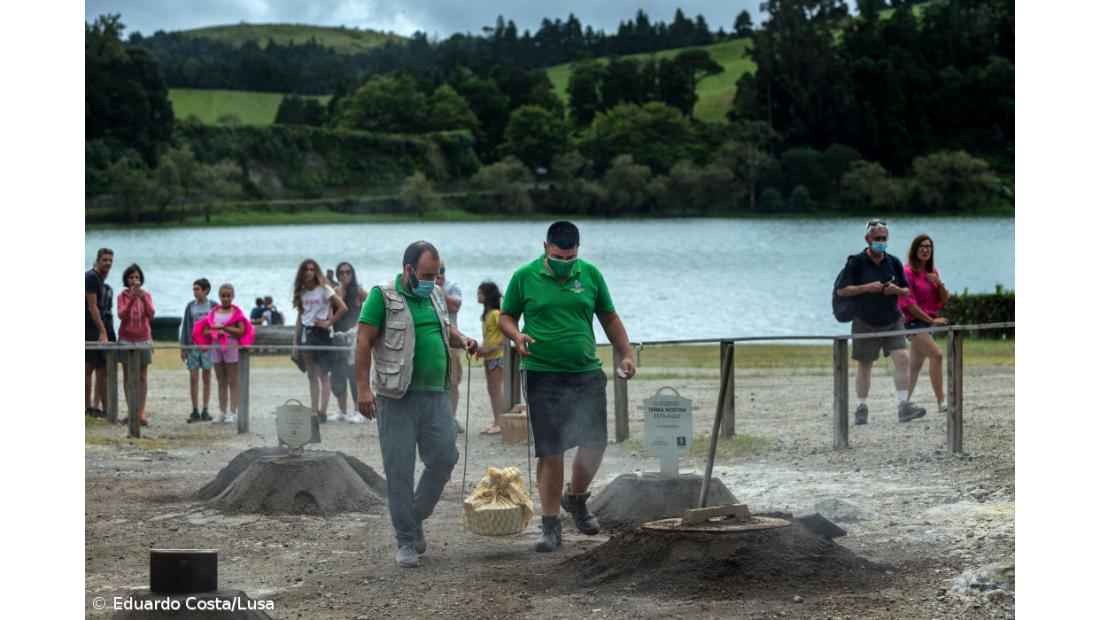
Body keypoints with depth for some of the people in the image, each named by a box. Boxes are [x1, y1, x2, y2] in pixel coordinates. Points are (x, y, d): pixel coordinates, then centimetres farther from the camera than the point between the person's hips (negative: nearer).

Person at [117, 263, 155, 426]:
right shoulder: (122, 296, 0)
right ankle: (131, 411, 6)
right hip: (126, 340, 0)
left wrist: (143, 297, -25)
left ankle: (141, 412, -2)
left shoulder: (146, 295, 2)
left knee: (142, 377, -1)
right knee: (128, 376, 2)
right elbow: (122, 315, -14)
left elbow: (151, 314, -12)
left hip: (143, 340, 0)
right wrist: (132, 298, -26)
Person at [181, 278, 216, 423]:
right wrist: (183, 347, 4)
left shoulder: (213, 306, 1)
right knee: (193, 378, -1)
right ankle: (195, 412, 3)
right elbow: (185, 326, 8)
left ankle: (205, 411, 8)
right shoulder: (190, 306, 6)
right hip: (192, 346, 1)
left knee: (206, 378, 3)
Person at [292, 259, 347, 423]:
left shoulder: (324, 289, -7)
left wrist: (328, 323, -11)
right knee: (311, 376, 8)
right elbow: (300, 318, 13)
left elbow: (343, 308, -14)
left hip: (321, 333, -6)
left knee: (322, 375, -5)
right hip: (306, 334, 6)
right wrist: (295, 342, 10)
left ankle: (323, 412, -5)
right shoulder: (301, 292, 10)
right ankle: (313, 411, 11)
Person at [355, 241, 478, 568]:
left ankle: (414, 519, 23)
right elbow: (364, 342, -10)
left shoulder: (435, 295, 14)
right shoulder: (383, 295, -6)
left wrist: (462, 339, 6)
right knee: (399, 470, -2)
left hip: (435, 394, 6)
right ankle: (406, 542, 4)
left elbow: (446, 327, 29)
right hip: (397, 397, -6)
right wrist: (364, 388, -18)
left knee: (443, 459, 2)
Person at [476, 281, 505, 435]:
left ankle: (500, 423, -4)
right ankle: (496, 423, 15)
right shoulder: (487, 314, 13)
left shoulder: (495, 313, -14)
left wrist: (490, 348, -20)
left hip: (497, 355, -10)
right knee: (491, 389, 11)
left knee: (497, 389, -7)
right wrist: (482, 348, 5)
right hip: (489, 357, 10)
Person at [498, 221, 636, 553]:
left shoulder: (590, 274, 6)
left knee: (595, 444, 3)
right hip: (542, 376, -3)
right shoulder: (525, 277, -1)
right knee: (550, 452, -4)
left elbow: (610, 318, 13)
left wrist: (627, 354, 4)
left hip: (587, 375, 3)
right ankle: (551, 526, 6)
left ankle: (576, 498, 32)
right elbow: (506, 316, 8)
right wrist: (517, 335, -13)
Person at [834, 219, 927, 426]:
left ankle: (903, 406, -14)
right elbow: (841, 290, -9)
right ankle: (861, 408, 19)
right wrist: (867, 287, -20)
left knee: (902, 358, -13)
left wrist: (897, 290, -10)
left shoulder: (893, 262, 6)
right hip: (865, 323, -3)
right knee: (865, 365, 7)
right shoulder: (856, 262, -5)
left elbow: (907, 291, 13)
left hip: (892, 321, 3)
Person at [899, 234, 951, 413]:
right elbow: (908, 303, -14)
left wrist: (939, 283, -7)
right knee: (937, 355, -22)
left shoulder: (931, 272, 14)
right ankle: (941, 403, -25)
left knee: (915, 366, 11)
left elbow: (943, 300, 13)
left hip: (928, 322, 8)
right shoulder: (908, 272, -9)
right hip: (914, 322, -8)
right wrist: (931, 320, -15)